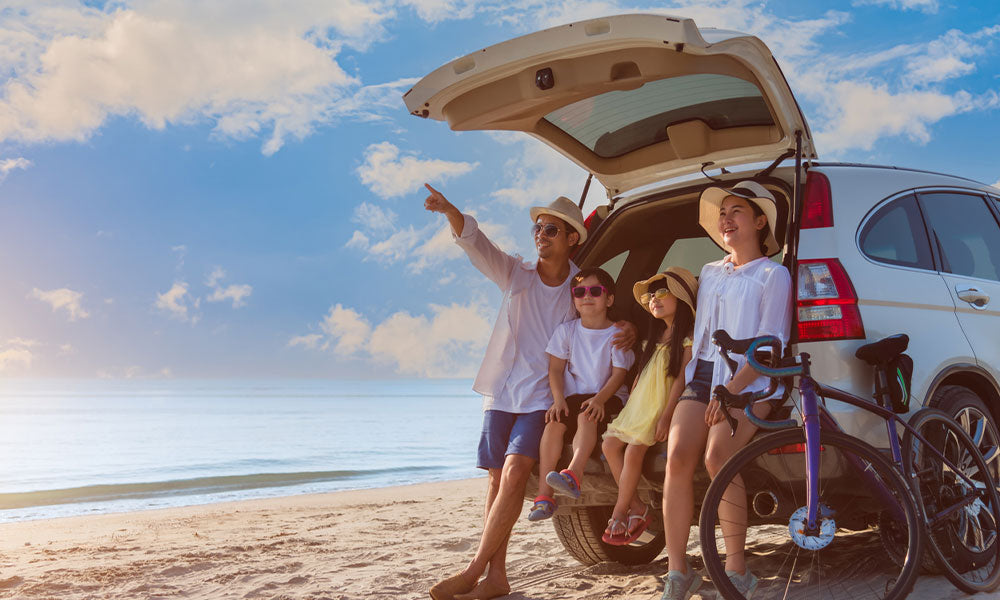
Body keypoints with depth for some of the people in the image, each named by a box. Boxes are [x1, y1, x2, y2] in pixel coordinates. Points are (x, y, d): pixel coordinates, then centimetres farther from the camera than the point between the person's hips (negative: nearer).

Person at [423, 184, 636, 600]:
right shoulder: (516, 275, 3)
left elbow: (611, 318, 13)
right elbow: (476, 244, -12)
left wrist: (629, 329, -12)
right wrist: (451, 212, -31)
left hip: (543, 398, -3)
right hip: (500, 393, 3)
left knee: (514, 472, -19)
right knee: (498, 479, 2)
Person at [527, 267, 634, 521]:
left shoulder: (617, 334, 0)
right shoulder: (566, 330, 8)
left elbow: (618, 375, -7)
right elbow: (556, 369, 3)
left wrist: (599, 399, -24)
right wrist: (559, 400, -13)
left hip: (607, 398, -2)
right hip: (572, 396, 2)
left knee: (586, 417, -35)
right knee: (553, 424, -26)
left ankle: (573, 474, -52)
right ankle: (544, 495, -30)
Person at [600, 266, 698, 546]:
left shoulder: (687, 339, -6)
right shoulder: (655, 337, 21)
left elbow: (681, 379, -14)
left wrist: (666, 417, -21)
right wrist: (629, 406, 13)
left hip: (662, 406, -8)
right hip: (638, 404, 8)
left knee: (633, 451, -22)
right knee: (610, 444, -8)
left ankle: (619, 513, -9)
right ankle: (637, 507, -4)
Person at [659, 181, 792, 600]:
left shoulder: (773, 275, 5)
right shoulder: (709, 273, 23)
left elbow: (770, 345, -5)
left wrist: (731, 389, -18)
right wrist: (682, 384, 10)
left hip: (750, 381, -4)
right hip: (703, 377, 5)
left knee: (717, 456, -29)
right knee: (677, 455, -21)